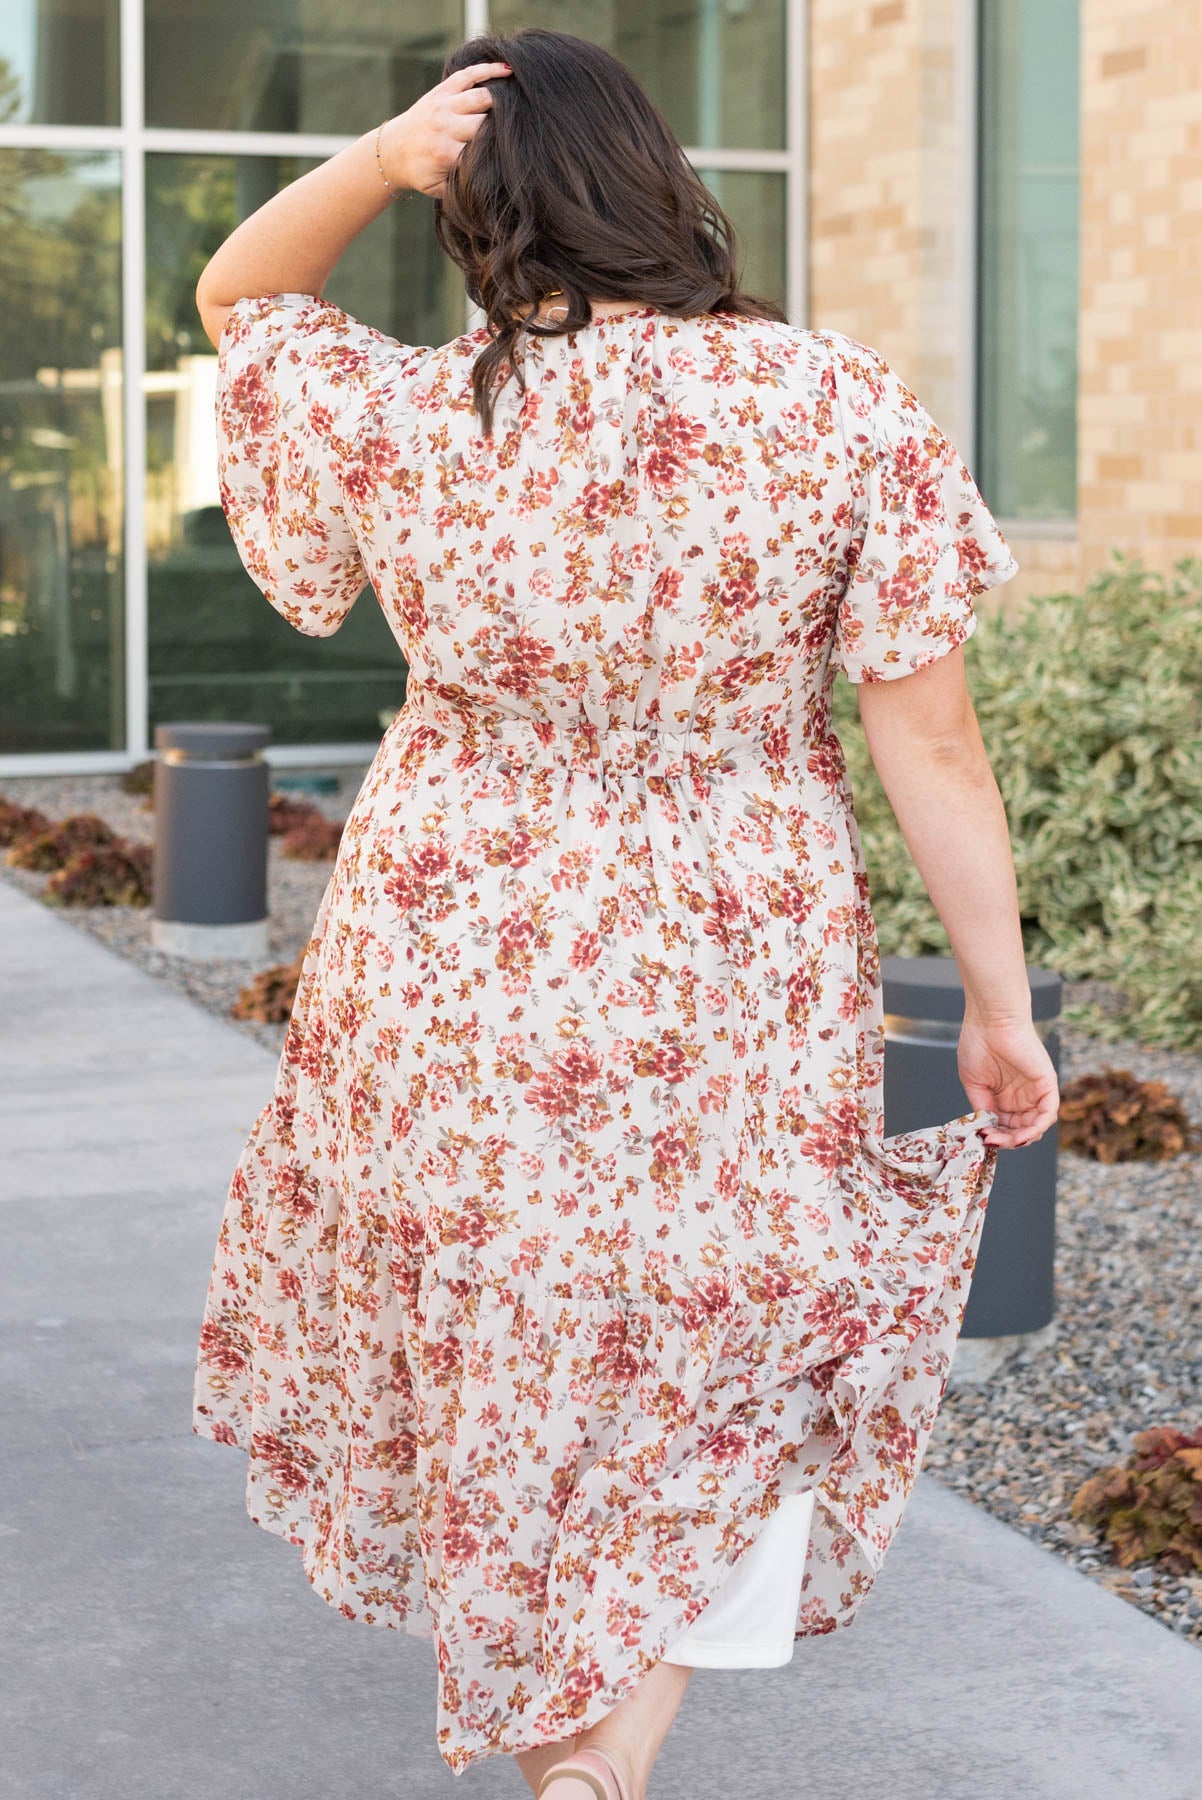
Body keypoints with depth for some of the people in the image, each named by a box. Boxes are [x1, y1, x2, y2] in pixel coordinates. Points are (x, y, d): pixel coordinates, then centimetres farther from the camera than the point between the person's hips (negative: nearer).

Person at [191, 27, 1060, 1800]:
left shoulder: (400, 422, -10)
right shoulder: (844, 411, -13)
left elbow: (234, 296, 11)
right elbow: (933, 743, -11)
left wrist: (378, 156, -8)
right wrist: (1001, 1005, 0)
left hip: (447, 994, 1)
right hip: (734, 1001, -1)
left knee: (489, 1386, 22)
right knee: (729, 1388, 18)